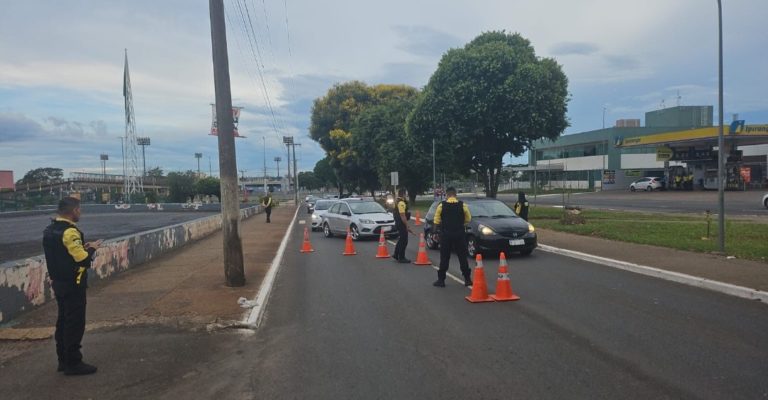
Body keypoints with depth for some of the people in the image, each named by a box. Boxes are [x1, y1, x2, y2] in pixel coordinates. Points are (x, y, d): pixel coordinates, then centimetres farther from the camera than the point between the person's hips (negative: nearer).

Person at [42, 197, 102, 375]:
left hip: (58, 282, 10)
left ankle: (63, 360, 25)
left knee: (63, 321, 17)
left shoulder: (50, 230, 9)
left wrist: (81, 247, 8)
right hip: (73, 285, -10)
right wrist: (92, 248, -5)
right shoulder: (70, 232, -21)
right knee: (75, 323, -1)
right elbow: (82, 259, -23)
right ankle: (73, 363, 6)